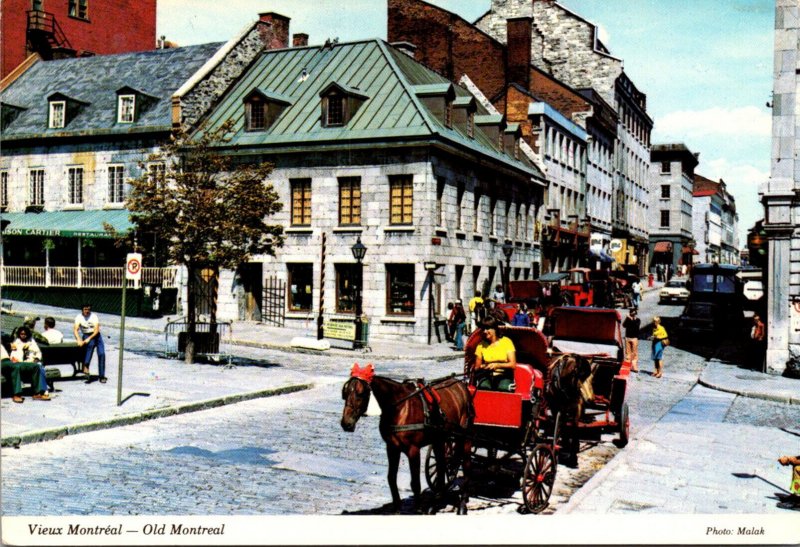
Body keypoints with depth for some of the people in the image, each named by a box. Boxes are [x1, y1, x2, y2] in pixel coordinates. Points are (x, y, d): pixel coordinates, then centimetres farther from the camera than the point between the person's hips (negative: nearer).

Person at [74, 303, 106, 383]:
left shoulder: (94, 316, -5)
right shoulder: (79, 317, -3)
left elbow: (96, 330, -12)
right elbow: (75, 330, -13)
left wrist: (89, 338, -26)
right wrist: (78, 339, -30)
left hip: (96, 335, 1)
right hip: (86, 335, -1)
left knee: (101, 353, -14)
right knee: (91, 344, -36)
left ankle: (102, 376, -8)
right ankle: (86, 367, -36)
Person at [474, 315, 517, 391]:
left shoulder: (506, 341, 5)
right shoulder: (481, 345, 11)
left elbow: (513, 364, -1)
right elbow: (477, 367, 12)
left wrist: (497, 365, -17)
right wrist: (482, 367, -12)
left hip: (504, 376, -1)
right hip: (486, 376, 2)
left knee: (503, 388, -36)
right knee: (483, 387, -34)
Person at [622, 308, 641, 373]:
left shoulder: (637, 320, 0)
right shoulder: (628, 319, 8)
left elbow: (637, 326, -16)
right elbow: (624, 325, -5)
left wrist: (633, 320, -19)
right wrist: (627, 318, -13)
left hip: (634, 338, -3)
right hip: (627, 337, 3)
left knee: (634, 353, -5)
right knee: (628, 352, 5)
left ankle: (634, 367, -3)